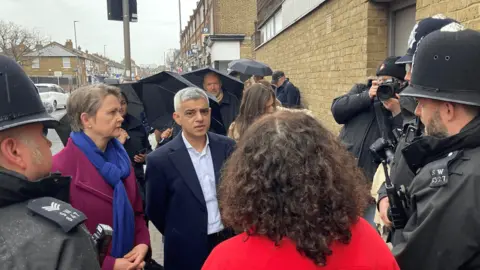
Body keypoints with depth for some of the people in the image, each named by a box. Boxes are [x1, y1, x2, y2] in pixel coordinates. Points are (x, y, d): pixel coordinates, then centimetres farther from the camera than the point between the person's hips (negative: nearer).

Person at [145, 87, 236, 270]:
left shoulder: (228, 147, -6)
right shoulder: (160, 159, -14)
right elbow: (155, 211, -3)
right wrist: (181, 237, 5)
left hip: (231, 241, 3)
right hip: (187, 252, -2)